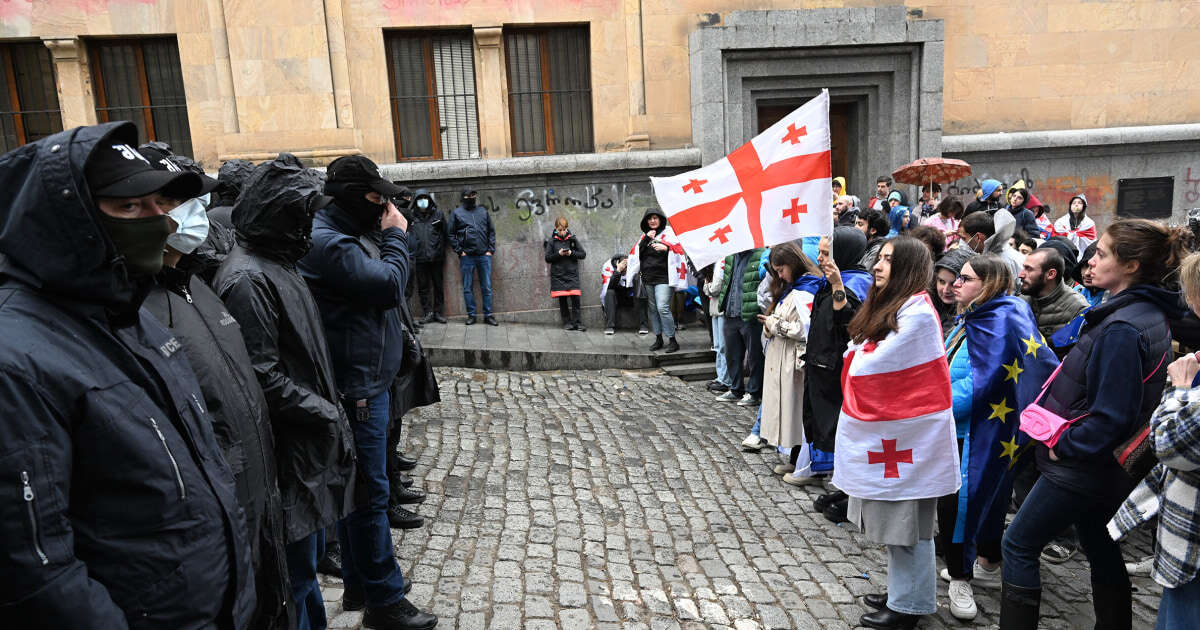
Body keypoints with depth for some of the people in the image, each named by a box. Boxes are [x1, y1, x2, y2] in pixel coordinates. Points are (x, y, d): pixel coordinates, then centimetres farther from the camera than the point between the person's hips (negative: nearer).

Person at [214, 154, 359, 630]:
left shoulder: (279, 263, 11)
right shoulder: (247, 277, -19)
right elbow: (264, 379, -22)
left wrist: (331, 411, 11)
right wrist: (329, 415, -14)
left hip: (311, 444, 9)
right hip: (289, 451, -9)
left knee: (309, 554, 22)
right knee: (297, 568, 4)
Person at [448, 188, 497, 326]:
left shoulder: (483, 211, 10)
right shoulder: (456, 213, 4)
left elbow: (491, 231, 12)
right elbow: (451, 235, 3)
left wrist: (490, 249, 2)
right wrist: (459, 251, -5)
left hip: (484, 255, 2)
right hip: (467, 256, -1)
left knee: (487, 287, 3)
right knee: (468, 288, 4)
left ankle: (488, 315, 9)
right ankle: (471, 315, 12)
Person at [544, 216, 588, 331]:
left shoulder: (573, 239, 4)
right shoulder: (552, 240, 2)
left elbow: (583, 254, 4)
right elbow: (547, 258, 1)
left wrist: (571, 253, -12)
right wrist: (558, 254, -14)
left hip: (572, 274, 0)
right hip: (558, 275, 0)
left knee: (575, 298, -8)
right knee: (562, 299, 3)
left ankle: (577, 323, -1)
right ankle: (567, 323, 12)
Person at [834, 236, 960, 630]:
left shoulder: (917, 313, -20)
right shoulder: (888, 306, 11)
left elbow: (871, 365, -21)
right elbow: (858, 356, 11)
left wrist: (857, 356, -2)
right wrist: (862, 354, -8)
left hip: (907, 435, -9)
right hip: (887, 431, 9)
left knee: (907, 520, 3)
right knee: (895, 518, 18)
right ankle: (901, 592, 31)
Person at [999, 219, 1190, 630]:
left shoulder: (1122, 329, -25)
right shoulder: (1150, 315, 6)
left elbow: (1111, 416, -27)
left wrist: (1063, 446, -16)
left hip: (1082, 468, -10)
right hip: (1104, 465, 10)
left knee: (1018, 545, 2)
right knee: (1102, 552, 22)